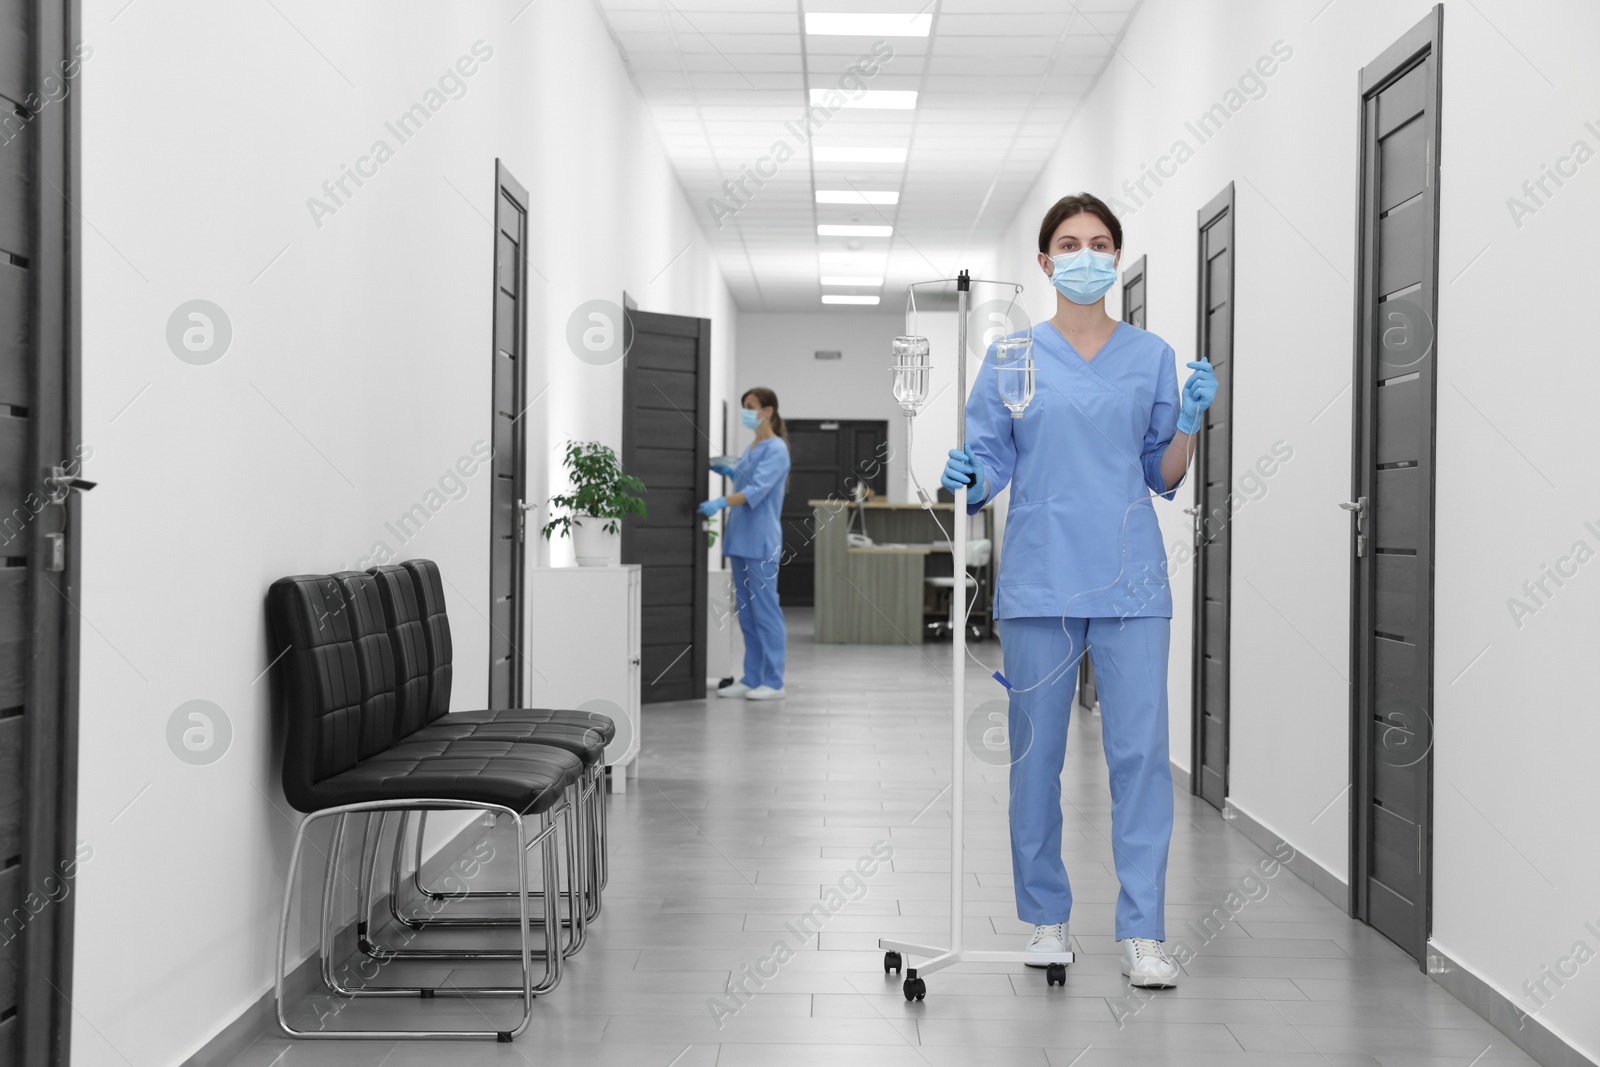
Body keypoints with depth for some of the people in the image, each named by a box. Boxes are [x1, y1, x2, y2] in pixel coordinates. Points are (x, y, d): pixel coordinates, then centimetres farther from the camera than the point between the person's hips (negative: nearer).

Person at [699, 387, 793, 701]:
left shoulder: (776, 449, -11)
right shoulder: (752, 448, 16)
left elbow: (757, 490, -24)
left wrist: (721, 502, -36)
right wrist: (728, 471, 14)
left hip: (760, 542, -9)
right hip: (740, 539, 9)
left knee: (765, 612, -5)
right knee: (747, 614, 10)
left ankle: (773, 682, -1)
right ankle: (751, 679, 15)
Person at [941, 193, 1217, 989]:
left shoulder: (1152, 356, 10)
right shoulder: (1012, 355, 6)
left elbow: (1164, 477, 11)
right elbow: (990, 464, 5)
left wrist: (1191, 421, -6)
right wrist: (964, 477, -16)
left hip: (1129, 579, 1)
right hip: (1038, 577, 0)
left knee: (1140, 749, -4)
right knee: (1037, 750, 6)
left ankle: (1142, 932, 3)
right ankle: (1045, 916, 20)